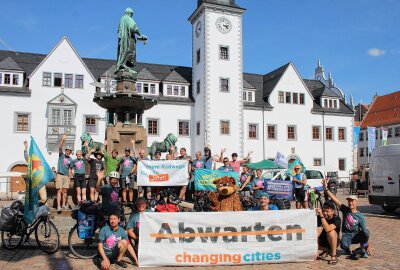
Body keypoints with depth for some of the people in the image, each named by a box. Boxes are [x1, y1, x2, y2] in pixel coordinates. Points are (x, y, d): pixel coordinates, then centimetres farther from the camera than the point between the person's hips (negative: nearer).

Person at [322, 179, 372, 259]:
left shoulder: (360, 216, -5)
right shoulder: (345, 210, -3)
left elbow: (364, 231, -6)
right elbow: (335, 199, -15)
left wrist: (368, 245, -10)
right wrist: (326, 189, -26)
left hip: (356, 236, 1)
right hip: (346, 235, 0)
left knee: (366, 232, -30)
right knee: (344, 245, -33)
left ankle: (362, 249, -4)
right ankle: (348, 251, 5)